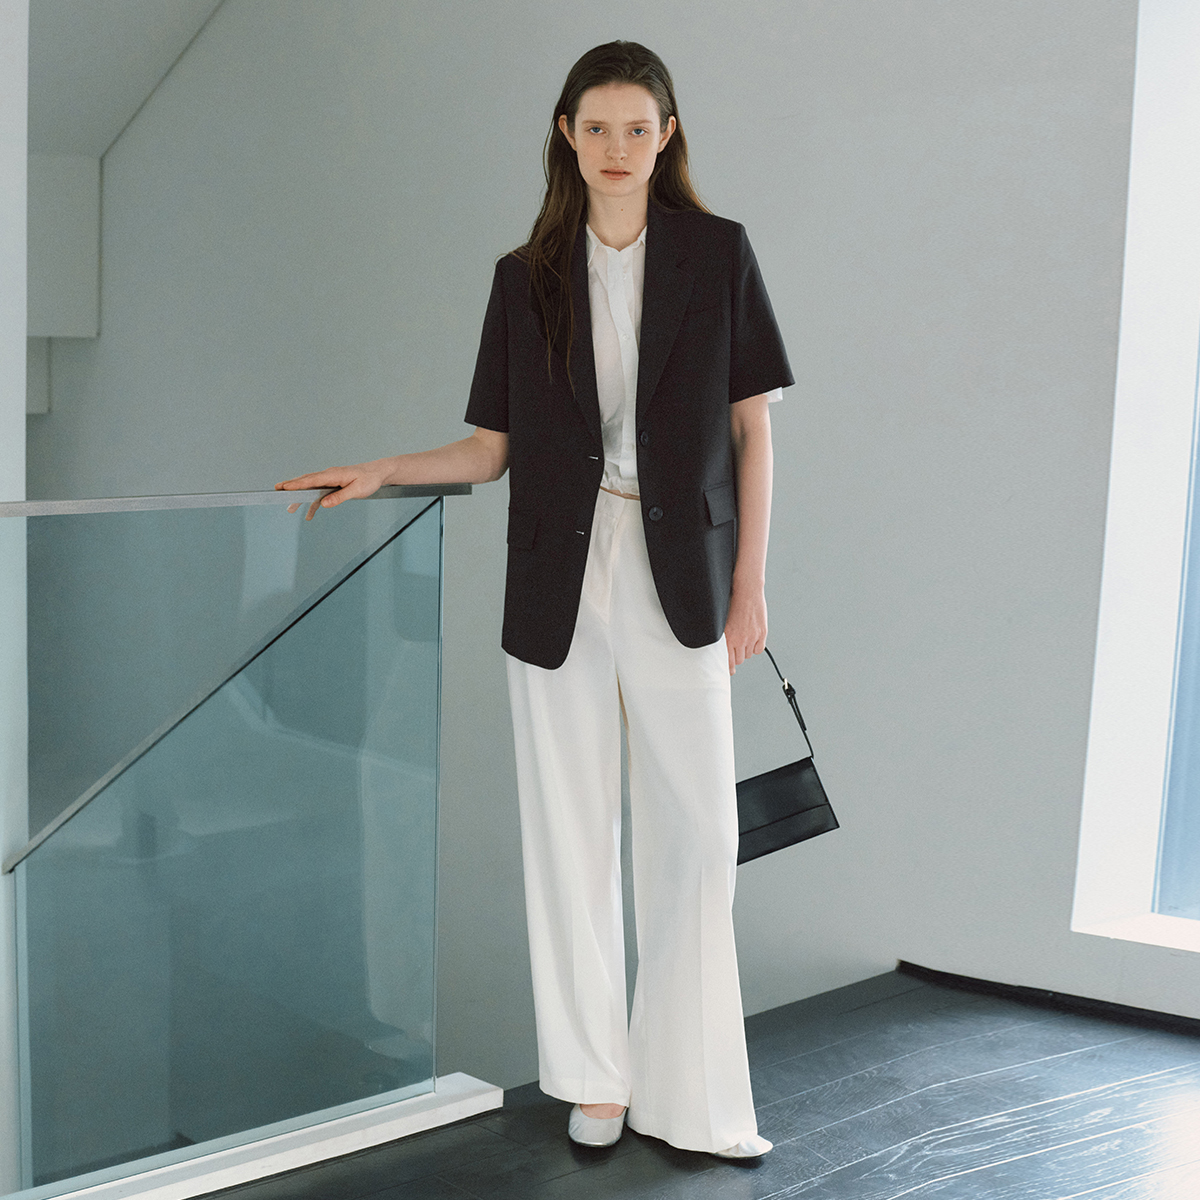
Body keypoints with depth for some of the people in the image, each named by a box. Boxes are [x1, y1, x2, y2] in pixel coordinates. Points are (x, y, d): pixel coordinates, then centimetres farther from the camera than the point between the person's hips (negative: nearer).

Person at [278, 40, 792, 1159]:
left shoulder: (716, 254, 3)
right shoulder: (527, 278, 7)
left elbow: (752, 429, 3)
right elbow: (494, 446, 10)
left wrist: (748, 585, -2)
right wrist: (384, 470, -4)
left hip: (677, 580, -1)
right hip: (561, 582, 1)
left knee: (695, 833, -1)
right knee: (572, 830, 5)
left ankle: (692, 1092, 12)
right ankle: (597, 1078, 19)